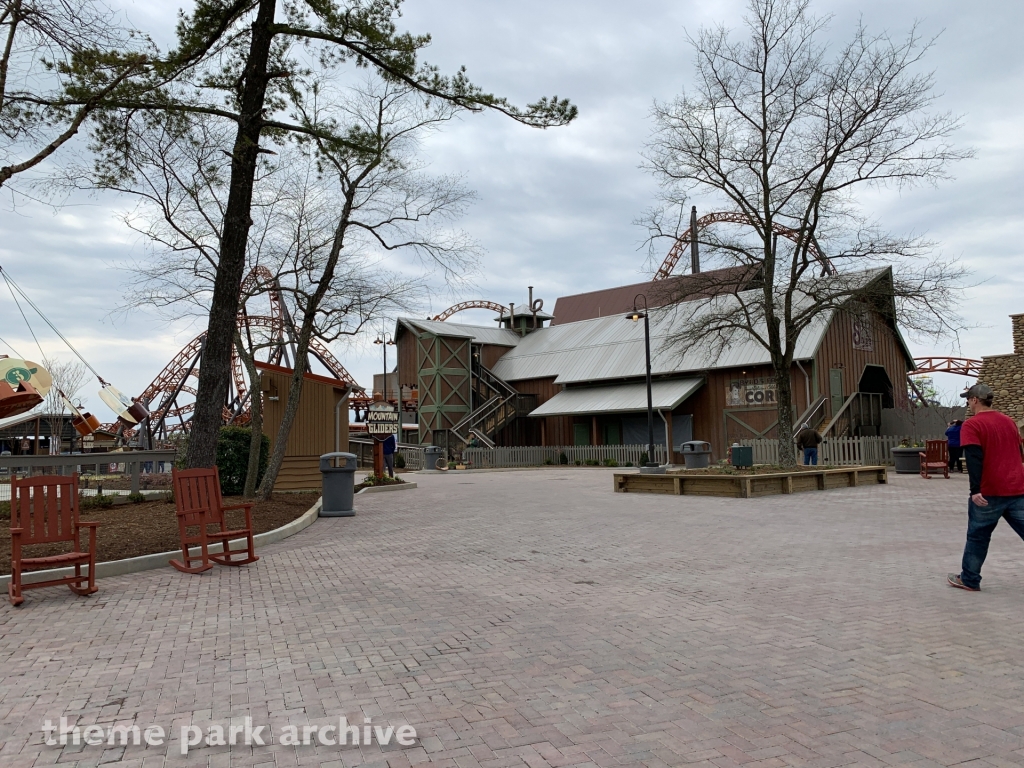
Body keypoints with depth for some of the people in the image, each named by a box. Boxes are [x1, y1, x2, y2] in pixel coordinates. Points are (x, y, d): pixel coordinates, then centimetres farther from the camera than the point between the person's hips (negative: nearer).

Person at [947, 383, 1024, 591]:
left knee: (978, 536, 8)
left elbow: (974, 459, -19)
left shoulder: (972, 425, -8)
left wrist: (975, 490, -22)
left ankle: (969, 580, 17)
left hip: (989, 491, -5)